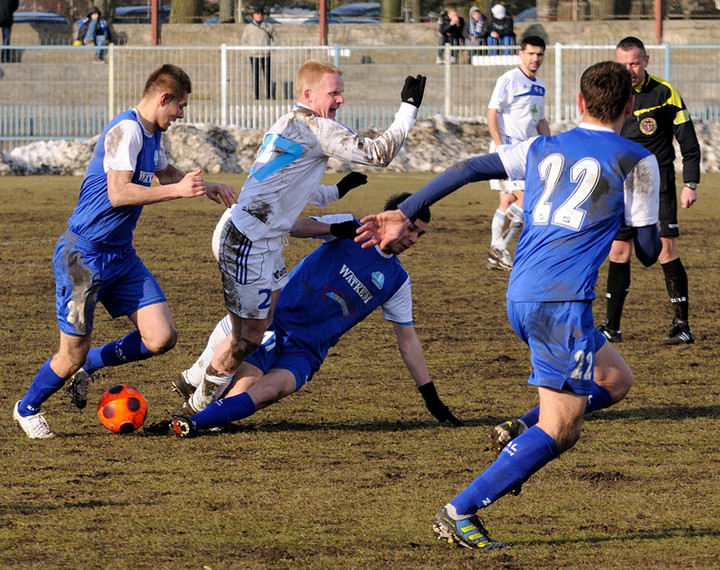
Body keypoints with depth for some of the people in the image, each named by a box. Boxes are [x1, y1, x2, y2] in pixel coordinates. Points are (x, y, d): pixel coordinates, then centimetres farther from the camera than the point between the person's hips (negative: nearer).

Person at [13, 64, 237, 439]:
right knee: (73, 354, -2)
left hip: (121, 254, 9)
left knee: (161, 339, -5)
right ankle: (27, 409, 25)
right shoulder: (126, 130, -18)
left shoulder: (152, 135, 12)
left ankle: (88, 366, 18)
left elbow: (165, 172, 35)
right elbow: (119, 193, -27)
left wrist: (207, 187, 23)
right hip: (84, 256, -9)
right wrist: (178, 190, -26)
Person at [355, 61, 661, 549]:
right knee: (558, 429, -4)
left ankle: (522, 434, 6)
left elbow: (468, 171, 8)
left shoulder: (542, 150, 16)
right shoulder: (637, 161, 2)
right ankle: (459, 515, -11)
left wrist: (405, 214, 10)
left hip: (520, 298, 7)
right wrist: (654, 247, 28)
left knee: (616, 380, 23)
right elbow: (648, 249, 4)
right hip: (562, 302, -7)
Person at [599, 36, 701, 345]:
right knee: (618, 252, 4)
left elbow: (689, 142, 0)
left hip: (658, 185, -4)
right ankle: (611, 327, 12)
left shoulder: (665, 93, -5)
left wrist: (690, 184, -6)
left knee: (666, 250, -11)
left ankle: (682, 326, -6)